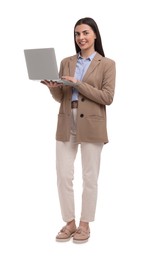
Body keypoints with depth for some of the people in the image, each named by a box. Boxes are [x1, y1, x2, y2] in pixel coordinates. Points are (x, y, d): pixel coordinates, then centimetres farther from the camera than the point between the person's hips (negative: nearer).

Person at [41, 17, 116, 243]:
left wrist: (78, 84, -15)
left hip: (91, 125, -3)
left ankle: (85, 224, 17)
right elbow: (60, 97, 12)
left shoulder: (107, 64, 0)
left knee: (90, 177, 3)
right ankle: (69, 222, 17)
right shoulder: (66, 62, 12)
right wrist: (53, 87, -10)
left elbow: (107, 97, -9)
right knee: (63, 176, 2)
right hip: (66, 124, 4)